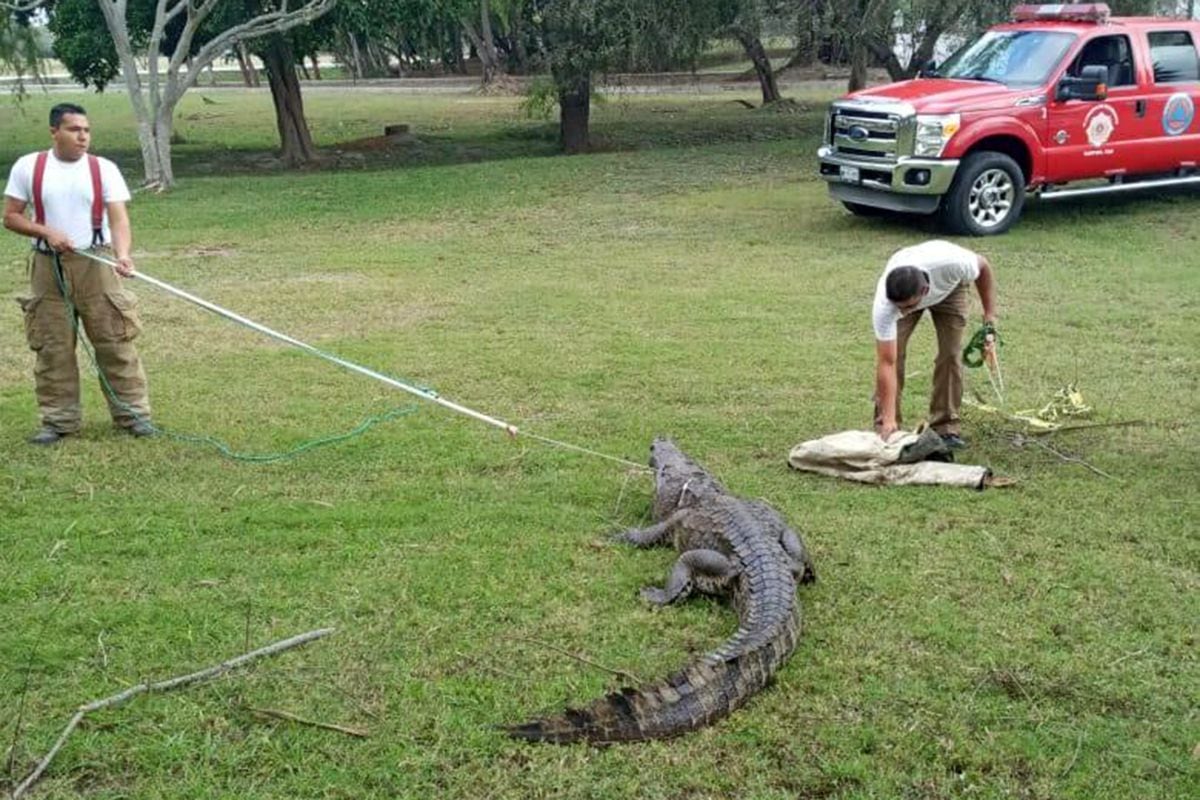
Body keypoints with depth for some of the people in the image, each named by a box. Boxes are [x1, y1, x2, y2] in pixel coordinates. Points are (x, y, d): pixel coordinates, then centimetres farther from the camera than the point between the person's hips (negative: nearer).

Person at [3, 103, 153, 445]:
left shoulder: (104, 169, -1)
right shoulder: (28, 167, 1)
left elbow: (118, 218, -10)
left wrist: (122, 254, -29)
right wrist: (47, 232, -14)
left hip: (95, 265, -1)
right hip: (48, 268, 1)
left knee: (115, 342, 1)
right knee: (52, 348, 6)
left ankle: (132, 412, 9)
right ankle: (58, 419, 16)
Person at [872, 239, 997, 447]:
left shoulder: (952, 263, -46)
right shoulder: (883, 304, -43)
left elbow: (983, 266, -19)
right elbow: (886, 363, -41)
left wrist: (989, 315, -16)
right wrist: (888, 420, -44)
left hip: (948, 287, 1)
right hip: (900, 292, 0)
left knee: (951, 354, -10)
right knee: (893, 354, -15)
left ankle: (946, 427, 1)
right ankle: (885, 427, -3)